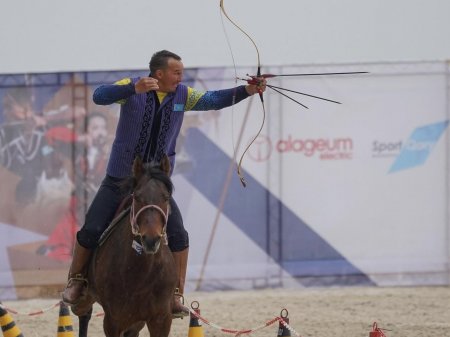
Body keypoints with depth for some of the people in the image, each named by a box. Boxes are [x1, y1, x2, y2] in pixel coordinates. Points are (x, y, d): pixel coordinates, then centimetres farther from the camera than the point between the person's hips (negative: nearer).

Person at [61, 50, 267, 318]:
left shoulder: (183, 95, 1)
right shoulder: (132, 88, -11)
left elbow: (215, 100, -5)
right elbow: (100, 96, -26)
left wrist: (247, 91, -19)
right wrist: (134, 89, -41)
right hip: (120, 180, -3)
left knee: (178, 237, -11)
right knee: (91, 231, -5)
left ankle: (176, 296, -2)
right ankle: (76, 281, 18)